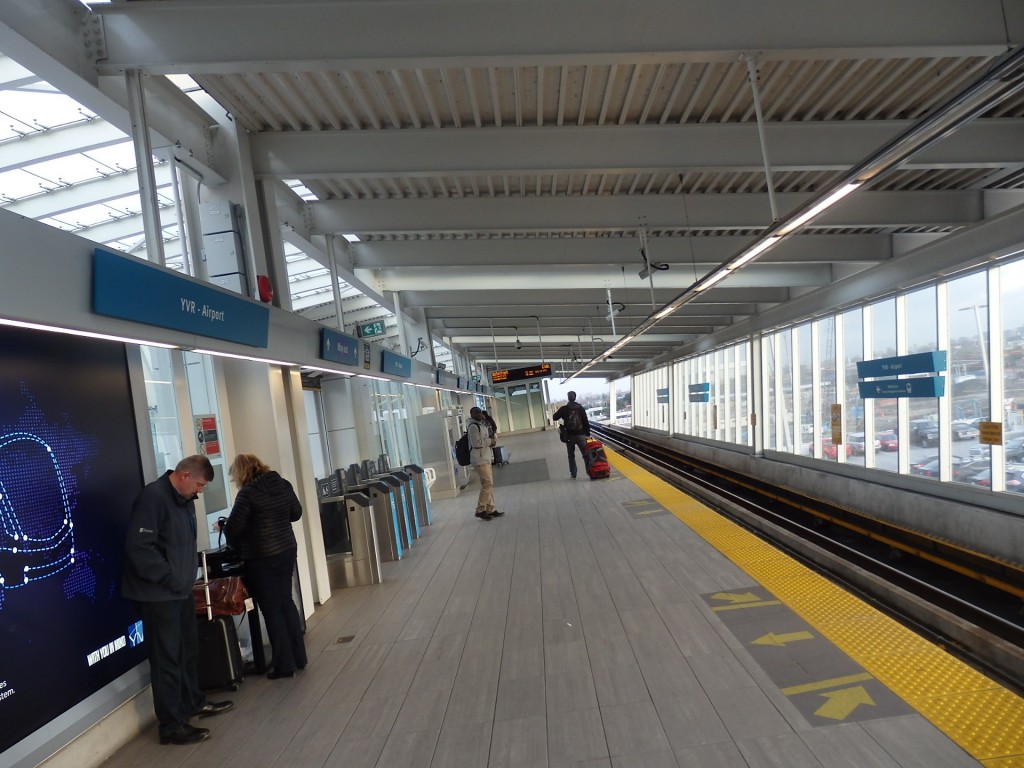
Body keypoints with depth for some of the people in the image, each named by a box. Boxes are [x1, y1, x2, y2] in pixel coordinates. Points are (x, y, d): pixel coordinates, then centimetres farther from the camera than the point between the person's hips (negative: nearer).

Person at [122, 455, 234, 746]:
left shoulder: (184, 499, 9)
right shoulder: (153, 497, -21)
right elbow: (138, 547, -26)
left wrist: (188, 572, 9)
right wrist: (168, 578, -20)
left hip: (181, 589, 9)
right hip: (158, 594, -9)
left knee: (188, 649, 20)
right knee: (167, 657, 1)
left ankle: (194, 702, 37)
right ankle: (172, 726, 14)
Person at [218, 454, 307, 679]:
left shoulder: (248, 493, -16)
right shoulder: (283, 484, 3)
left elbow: (233, 527, -14)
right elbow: (296, 513, 12)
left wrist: (222, 527, 7)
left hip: (262, 557, -6)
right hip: (287, 550, 7)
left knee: (272, 609, 5)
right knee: (286, 602, 18)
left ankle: (284, 665, 14)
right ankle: (298, 657, 26)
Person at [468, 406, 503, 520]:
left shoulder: (482, 424, 16)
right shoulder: (473, 426, -15)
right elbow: (476, 443, -24)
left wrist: (491, 440, 5)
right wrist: (490, 441, -13)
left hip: (486, 458, 10)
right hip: (480, 460, -10)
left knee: (489, 485, 11)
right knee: (487, 484, -11)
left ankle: (490, 510, 17)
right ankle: (480, 510, -3)